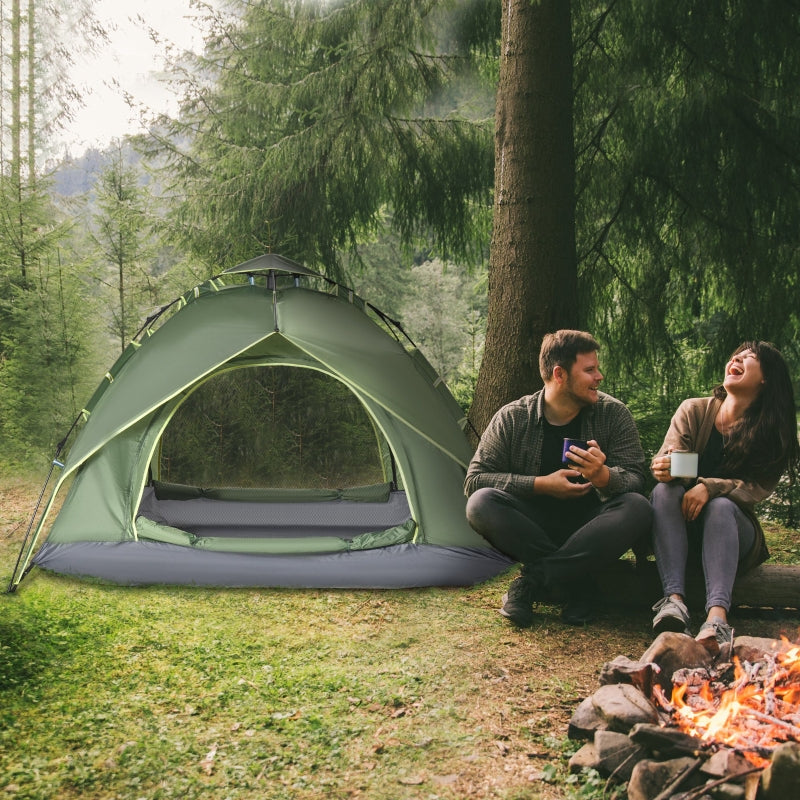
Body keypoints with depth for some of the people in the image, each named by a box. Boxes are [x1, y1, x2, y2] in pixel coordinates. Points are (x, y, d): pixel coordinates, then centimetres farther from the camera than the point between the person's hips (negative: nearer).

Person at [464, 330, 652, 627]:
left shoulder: (613, 413, -4)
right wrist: (542, 484, -20)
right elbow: (474, 479, -9)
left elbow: (637, 479, -10)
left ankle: (533, 582, -28)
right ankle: (578, 584, -26)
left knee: (637, 508, -30)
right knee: (481, 504, -28)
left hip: (590, 528, 1)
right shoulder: (512, 418, -6)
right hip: (535, 528, 0)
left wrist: (603, 477, -34)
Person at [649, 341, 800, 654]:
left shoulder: (773, 432, -1)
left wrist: (710, 487, -29)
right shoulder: (693, 410, 1)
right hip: (681, 523, 1)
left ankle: (717, 616, -54)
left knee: (721, 505, -34)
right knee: (665, 489, -30)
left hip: (732, 526, -1)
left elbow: (759, 488, -12)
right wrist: (662, 468, -34)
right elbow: (666, 460, -9)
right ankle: (674, 599, -46)